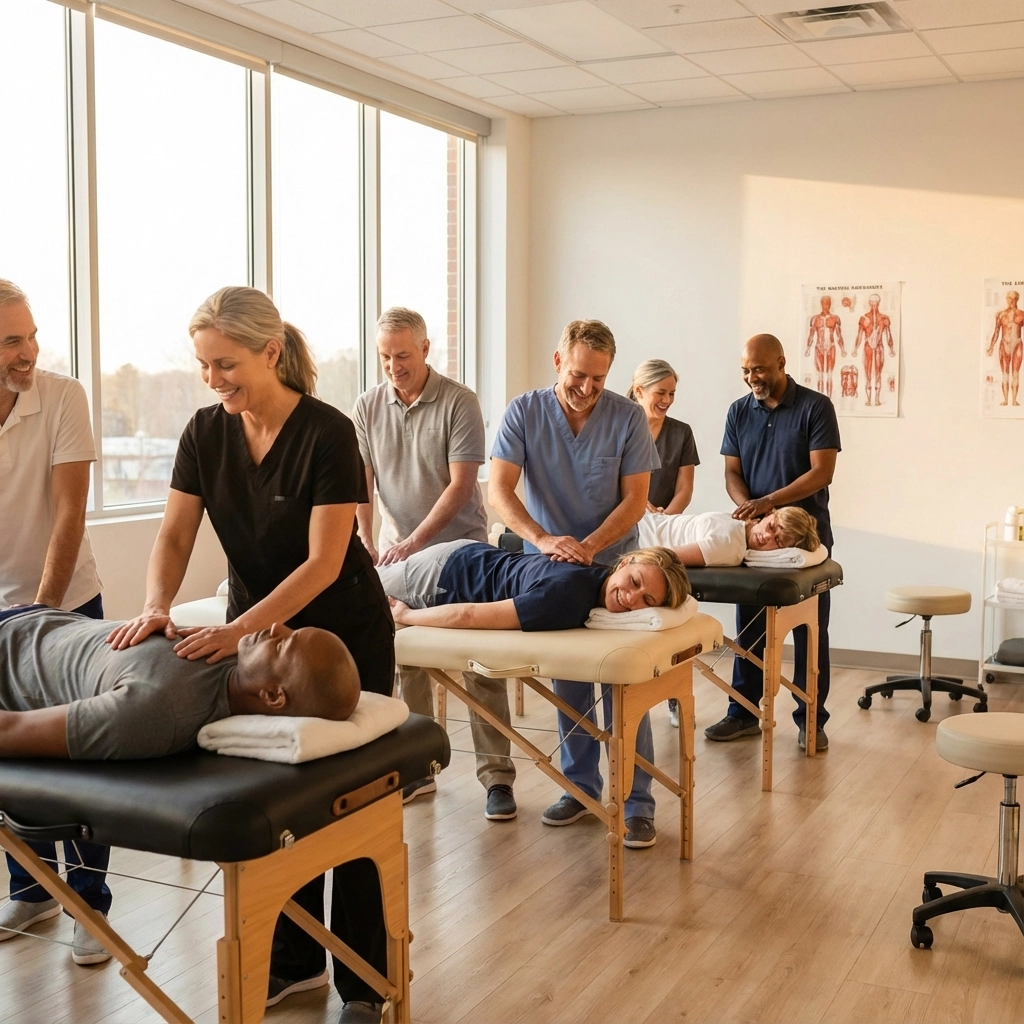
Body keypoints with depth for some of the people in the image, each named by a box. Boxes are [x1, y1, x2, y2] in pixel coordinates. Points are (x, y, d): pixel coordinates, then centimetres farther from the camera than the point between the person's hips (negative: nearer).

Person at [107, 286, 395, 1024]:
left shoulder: (328, 433, -21)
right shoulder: (206, 433, -4)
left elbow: (324, 561, -25)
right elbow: (175, 536, -6)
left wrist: (236, 630, -34)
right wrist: (157, 608, -26)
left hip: (344, 640, -5)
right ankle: (294, 961, 27)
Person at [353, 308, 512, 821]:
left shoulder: (458, 403, -9)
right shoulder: (368, 407, 3)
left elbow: (461, 484, -14)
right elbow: (359, 483, 1)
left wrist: (414, 541, -18)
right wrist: (364, 541, -14)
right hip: (396, 553, 4)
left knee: (480, 666, -4)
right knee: (405, 663, 8)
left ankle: (496, 775, 2)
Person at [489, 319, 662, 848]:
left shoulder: (628, 416, -9)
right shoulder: (524, 412, -7)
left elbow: (635, 500, -9)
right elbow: (499, 491, -13)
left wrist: (588, 547, -22)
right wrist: (543, 540, -29)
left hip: (613, 567, -2)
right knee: (567, 685, 11)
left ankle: (637, 804, 5)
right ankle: (580, 787, 25)